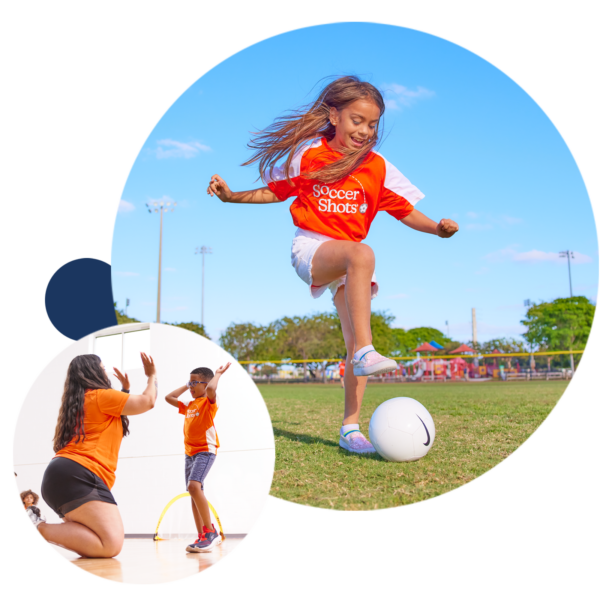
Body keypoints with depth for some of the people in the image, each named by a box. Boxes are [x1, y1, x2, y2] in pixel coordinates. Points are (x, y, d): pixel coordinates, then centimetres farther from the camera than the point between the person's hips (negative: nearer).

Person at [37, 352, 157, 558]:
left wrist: (125, 389, 45)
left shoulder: (79, 402, 27)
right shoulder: (101, 395, 1)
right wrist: (152, 376, 18)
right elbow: (147, 402, 2)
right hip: (76, 477, -10)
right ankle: (45, 531, -13)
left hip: (62, 476, 10)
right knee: (111, 545, -21)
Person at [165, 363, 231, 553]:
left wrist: (218, 373, -11)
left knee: (194, 486, -26)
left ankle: (211, 532, -21)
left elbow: (211, 388, -27)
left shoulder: (209, 402, -5)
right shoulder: (189, 406, 18)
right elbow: (168, 397, 27)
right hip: (190, 453, 8)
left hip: (205, 451, -8)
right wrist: (186, 386, 23)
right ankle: (202, 537, 13)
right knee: (194, 494, 7)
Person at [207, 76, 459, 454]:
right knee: (362, 255, -37)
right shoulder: (308, 154, 1)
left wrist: (437, 228, -12)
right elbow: (275, 192, 11)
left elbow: (406, 210, 5)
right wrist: (232, 196, 1)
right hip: (311, 247, -4)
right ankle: (366, 353, -43)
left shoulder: (377, 168, 5)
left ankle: (351, 427, -1)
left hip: (350, 257, 4)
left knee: (356, 337, -8)